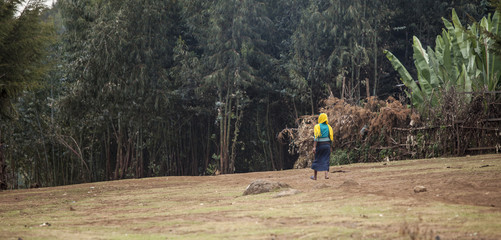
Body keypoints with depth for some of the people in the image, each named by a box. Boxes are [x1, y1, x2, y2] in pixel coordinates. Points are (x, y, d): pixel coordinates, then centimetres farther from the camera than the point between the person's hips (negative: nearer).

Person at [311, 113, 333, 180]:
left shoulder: (317, 127, -6)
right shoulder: (329, 127, 6)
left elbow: (316, 137, -16)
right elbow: (331, 137, 7)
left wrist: (314, 147, -18)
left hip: (319, 145, -2)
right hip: (327, 145, 2)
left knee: (317, 160, 9)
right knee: (326, 160, 5)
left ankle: (315, 176, 13)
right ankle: (326, 174, -12)